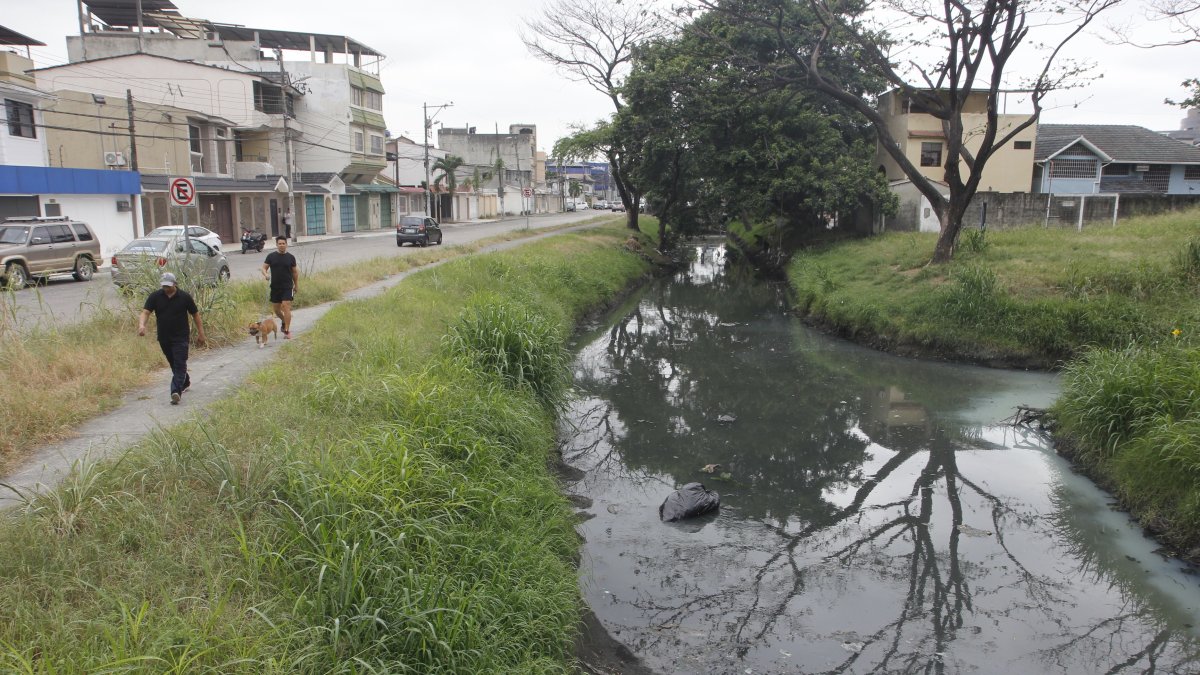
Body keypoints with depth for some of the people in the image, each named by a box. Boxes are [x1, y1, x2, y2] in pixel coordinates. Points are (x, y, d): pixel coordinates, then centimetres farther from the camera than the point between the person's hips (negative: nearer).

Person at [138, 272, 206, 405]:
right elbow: (145, 312, -8)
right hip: (164, 338, 4)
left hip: (180, 338, -4)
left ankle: (176, 392, -19)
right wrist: (141, 325, -30)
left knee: (179, 365, -12)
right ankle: (185, 382, 40)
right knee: (173, 364, 18)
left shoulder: (184, 297, -6)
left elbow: (195, 314, 2)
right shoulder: (155, 297, -1)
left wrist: (200, 333, 2)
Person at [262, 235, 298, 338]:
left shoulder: (291, 257, 3)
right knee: (276, 308, 10)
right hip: (275, 287, 2)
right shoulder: (271, 256, 3)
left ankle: (287, 331, -10)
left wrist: (296, 285, 13)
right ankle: (283, 321, 40)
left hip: (287, 287, -2)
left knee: (286, 307, -12)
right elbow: (264, 268, 5)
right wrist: (266, 274, -17)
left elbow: (294, 272, 11)